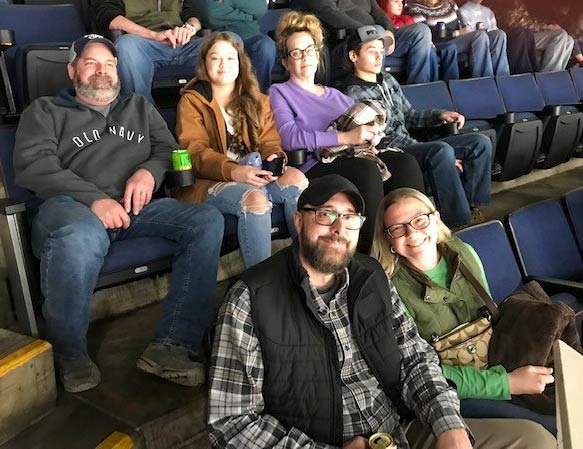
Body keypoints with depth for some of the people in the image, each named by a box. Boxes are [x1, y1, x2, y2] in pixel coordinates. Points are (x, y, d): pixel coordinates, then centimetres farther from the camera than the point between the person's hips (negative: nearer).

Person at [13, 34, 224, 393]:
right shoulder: (46, 111, 18)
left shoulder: (139, 107, 30)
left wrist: (150, 171, -6)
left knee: (207, 219, -23)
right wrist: (94, 198, -16)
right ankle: (69, 354, -16)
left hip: (136, 207, 4)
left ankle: (172, 345, -27)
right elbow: (33, 165, 0)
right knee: (81, 237, -41)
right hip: (69, 206, -3)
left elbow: (170, 148, 20)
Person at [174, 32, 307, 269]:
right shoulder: (191, 101, 9)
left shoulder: (257, 100, 24)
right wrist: (233, 171, -25)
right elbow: (195, 152, -6)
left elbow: (269, 140, 12)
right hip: (211, 181, -4)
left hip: (255, 175, 4)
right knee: (254, 198, -36)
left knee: (295, 177, -27)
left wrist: (275, 157, -15)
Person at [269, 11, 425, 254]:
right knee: (366, 167, -34)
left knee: (405, 161, -22)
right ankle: (370, 251, -30)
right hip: (314, 168, -5)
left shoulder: (336, 95, 31)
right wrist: (346, 137, -15)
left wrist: (370, 132, -2)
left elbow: (370, 125, 24)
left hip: (354, 160, 5)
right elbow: (290, 138, -8)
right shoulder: (279, 92, 12)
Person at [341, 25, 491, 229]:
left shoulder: (388, 80, 16)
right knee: (442, 150, -35)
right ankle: (458, 222, -28)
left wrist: (440, 114, 3)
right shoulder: (353, 96, -11)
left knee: (480, 142, -2)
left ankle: (471, 206, -4)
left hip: (412, 146, 9)